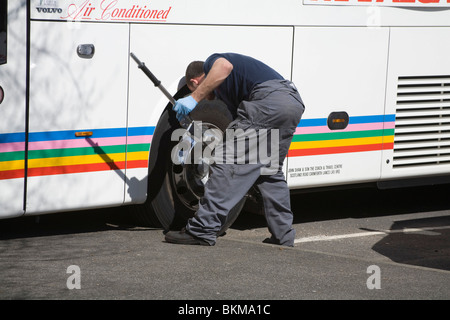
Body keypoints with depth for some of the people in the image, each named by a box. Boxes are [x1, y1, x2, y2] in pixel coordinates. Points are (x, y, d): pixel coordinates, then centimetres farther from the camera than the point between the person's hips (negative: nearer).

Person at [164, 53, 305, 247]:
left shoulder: (211, 62, 13)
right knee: (269, 170, 23)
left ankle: (202, 230, -7)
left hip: (269, 99, -9)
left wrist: (194, 98, -11)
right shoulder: (227, 90, 36)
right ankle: (283, 235, 23)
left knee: (230, 161, -5)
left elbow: (224, 66, -14)